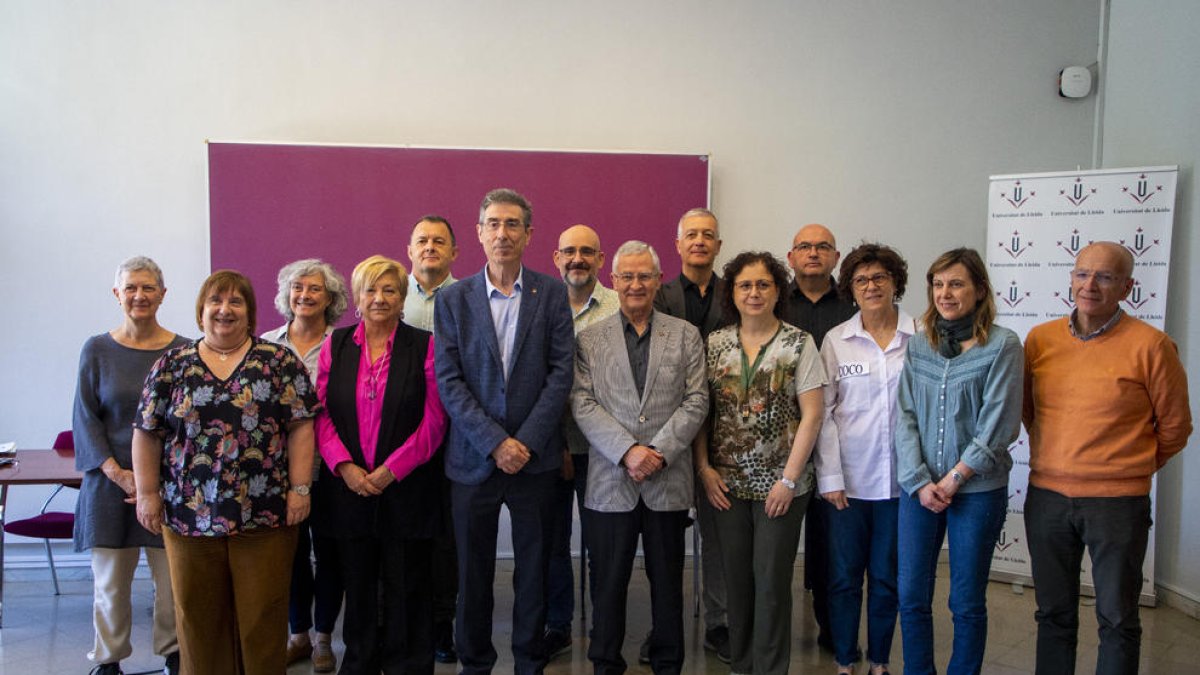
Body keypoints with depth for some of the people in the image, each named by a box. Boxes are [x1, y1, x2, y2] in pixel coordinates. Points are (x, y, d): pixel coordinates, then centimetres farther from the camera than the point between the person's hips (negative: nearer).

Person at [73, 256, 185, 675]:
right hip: (111, 482, 1)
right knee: (110, 581, 7)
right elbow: (85, 419, 2)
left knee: (172, 579, 3)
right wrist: (118, 474, -9)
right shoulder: (97, 350, 3)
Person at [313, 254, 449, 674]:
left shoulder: (423, 345, -2)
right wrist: (344, 466, -10)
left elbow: (434, 419, -6)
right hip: (349, 488, 2)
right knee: (358, 588, 12)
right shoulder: (335, 346, 6)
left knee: (407, 589, 6)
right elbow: (321, 414, 4)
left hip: (407, 487, -2)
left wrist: (390, 471, -12)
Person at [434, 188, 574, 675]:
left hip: (535, 455, 0)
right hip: (473, 458, 0)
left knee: (534, 567, 10)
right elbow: (448, 380, -4)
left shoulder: (552, 293, 2)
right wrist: (494, 442, -12)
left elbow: (562, 371, -3)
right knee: (473, 571, 11)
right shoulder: (454, 298, 2)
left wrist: (526, 440, -11)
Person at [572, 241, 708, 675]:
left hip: (668, 480, 1)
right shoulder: (590, 339, 6)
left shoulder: (686, 335, 8)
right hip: (610, 481, 0)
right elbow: (583, 404, -3)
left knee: (667, 582, 11)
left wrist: (659, 451, -11)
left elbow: (696, 401, 1)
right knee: (608, 583, 8)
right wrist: (627, 451, -14)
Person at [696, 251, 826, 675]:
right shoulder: (715, 343, 5)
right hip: (727, 483, 3)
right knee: (735, 578, 11)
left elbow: (812, 415, -6)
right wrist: (704, 467, -2)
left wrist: (789, 479, -10)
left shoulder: (798, 343, -4)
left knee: (772, 580, 2)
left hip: (780, 484, -3)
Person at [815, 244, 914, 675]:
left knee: (887, 576, 11)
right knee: (845, 575, 8)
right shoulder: (835, 340, 1)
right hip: (848, 478, 0)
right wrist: (830, 477, -5)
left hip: (900, 478, 0)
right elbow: (823, 412, 0)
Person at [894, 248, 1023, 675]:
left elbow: (998, 425, -10)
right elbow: (905, 416, 3)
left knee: (967, 603, 8)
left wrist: (953, 479, -11)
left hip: (978, 490, -3)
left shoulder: (1003, 345, -5)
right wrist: (920, 482, -7)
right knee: (910, 596, 7)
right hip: (919, 488, 3)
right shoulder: (917, 346, 6)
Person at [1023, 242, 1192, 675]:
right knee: (1054, 614, 16)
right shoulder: (1040, 339, 1)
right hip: (1046, 497, 3)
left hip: (1117, 503, -3)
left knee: (1117, 620, 10)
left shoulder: (1150, 345, -10)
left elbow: (1174, 428, 2)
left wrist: (1130, 468, 11)